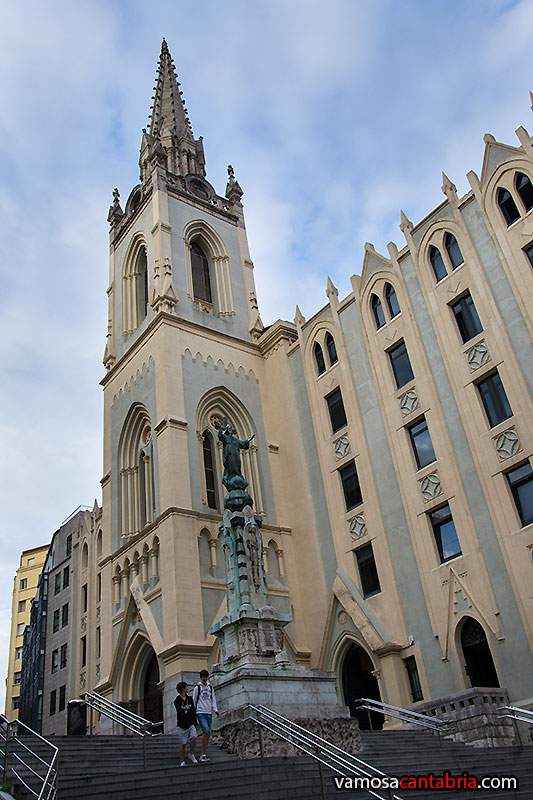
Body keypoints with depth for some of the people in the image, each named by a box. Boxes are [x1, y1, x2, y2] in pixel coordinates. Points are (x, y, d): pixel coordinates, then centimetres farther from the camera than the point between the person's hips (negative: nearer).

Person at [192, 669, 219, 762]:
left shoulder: (210, 687, 15)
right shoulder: (197, 687, 1)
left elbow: (213, 699, 15)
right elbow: (194, 701, 3)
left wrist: (215, 709, 3)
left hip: (209, 713, 5)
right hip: (201, 713, -5)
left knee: (208, 734, 3)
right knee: (206, 731, -18)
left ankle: (204, 754, 11)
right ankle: (203, 754, -12)